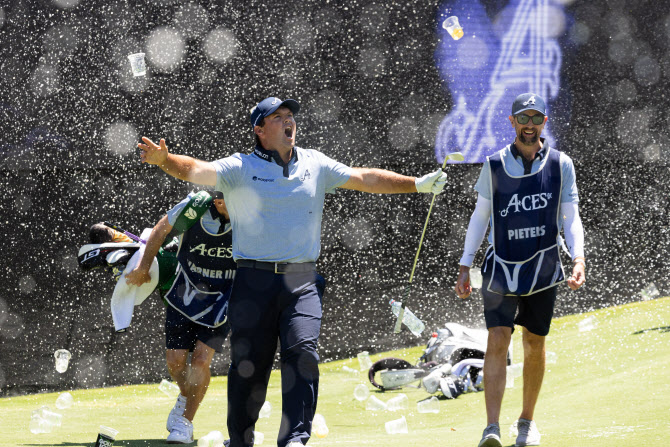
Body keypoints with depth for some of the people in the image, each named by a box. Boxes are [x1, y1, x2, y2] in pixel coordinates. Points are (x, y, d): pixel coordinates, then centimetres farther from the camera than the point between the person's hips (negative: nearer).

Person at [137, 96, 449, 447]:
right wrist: (164, 160, -33)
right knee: (249, 364, 2)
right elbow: (198, 171, -13)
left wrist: (417, 184, 14)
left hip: (302, 281, 2)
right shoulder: (241, 168, 1)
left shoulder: (314, 165, 13)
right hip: (255, 282, -2)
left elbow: (364, 178, 17)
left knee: (302, 352, -17)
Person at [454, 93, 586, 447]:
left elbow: (571, 216, 0)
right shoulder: (495, 165, 1)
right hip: (501, 268, -1)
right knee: (498, 341, -13)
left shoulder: (560, 165, 0)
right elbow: (480, 216, 7)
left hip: (543, 269, 1)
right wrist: (465, 266, 5)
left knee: (534, 347, 9)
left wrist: (578, 259, -15)